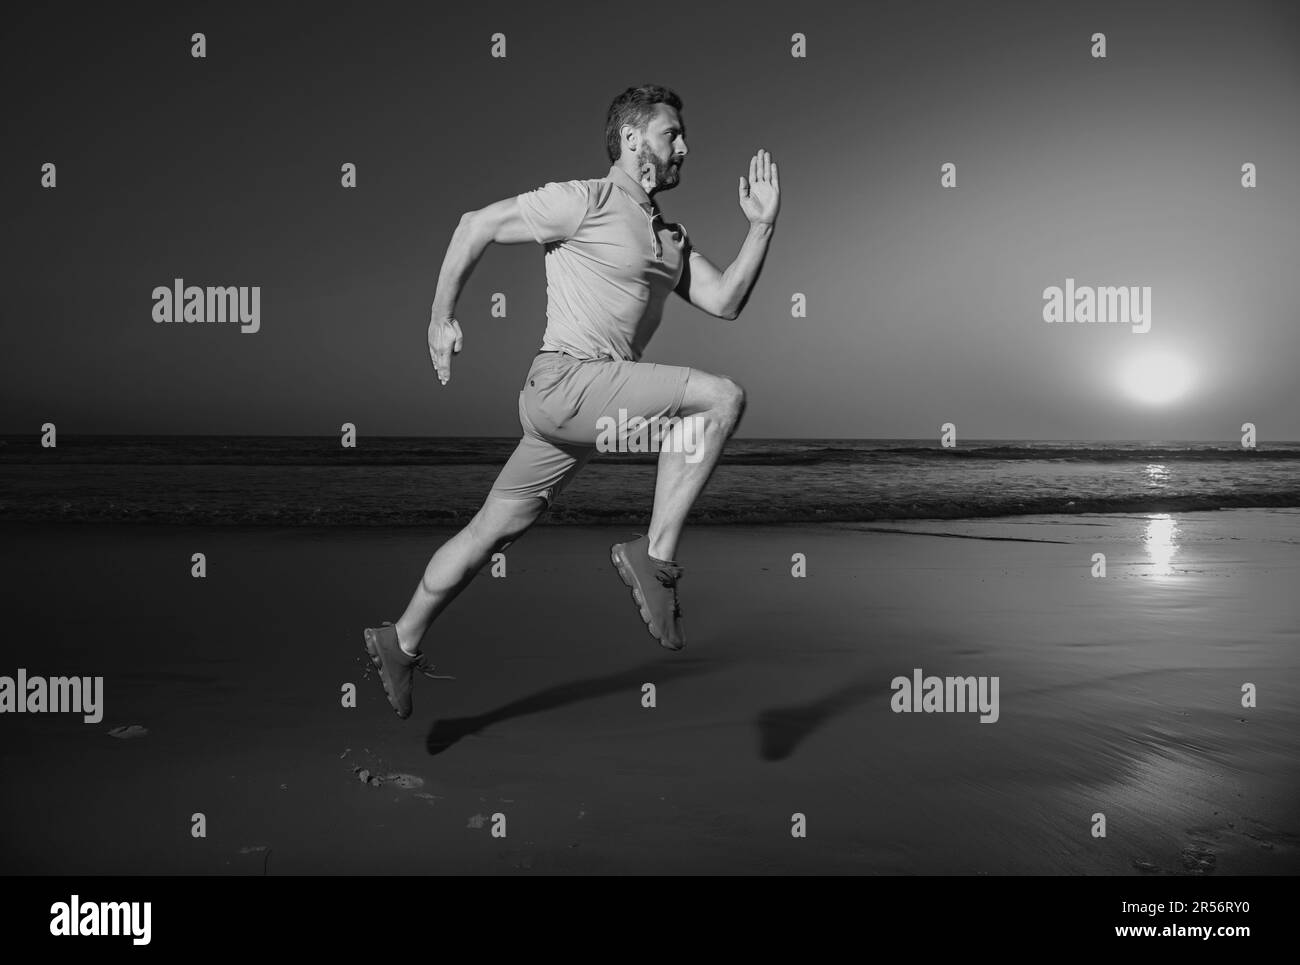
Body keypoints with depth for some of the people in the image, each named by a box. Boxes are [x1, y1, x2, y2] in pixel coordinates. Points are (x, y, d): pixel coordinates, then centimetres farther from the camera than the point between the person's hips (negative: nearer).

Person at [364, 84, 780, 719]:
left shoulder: (670, 236, 22)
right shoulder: (586, 201, -3)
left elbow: (723, 302, 14)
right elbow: (477, 225, -1)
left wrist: (761, 226, 5)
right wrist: (442, 319, -5)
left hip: (586, 402, 8)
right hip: (565, 380, -8)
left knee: (495, 528, 13)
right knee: (721, 397, -19)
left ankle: (400, 643, 26)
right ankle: (656, 555, -16)